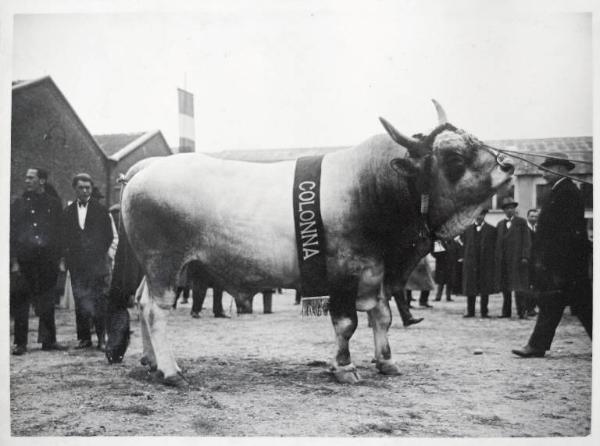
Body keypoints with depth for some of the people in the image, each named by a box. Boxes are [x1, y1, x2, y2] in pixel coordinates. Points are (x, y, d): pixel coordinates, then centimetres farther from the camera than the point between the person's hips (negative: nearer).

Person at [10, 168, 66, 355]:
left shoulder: (53, 204, 9)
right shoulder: (18, 204, 7)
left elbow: (59, 232, 9)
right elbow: (12, 234, 4)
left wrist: (58, 258, 1)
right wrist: (14, 261, -5)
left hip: (47, 260, 1)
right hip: (24, 260, 0)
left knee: (47, 303, 6)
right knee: (21, 303, 1)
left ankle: (48, 340, 15)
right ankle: (20, 343, 7)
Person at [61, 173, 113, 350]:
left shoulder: (101, 210, 5)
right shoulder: (68, 212, 12)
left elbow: (109, 236, 5)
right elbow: (65, 237, 12)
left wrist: (101, 253, -1)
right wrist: (68, 256, 2)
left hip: (97, 263, -3)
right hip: (76, 264, 3)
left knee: (99, 301, -5)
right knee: (80, 302, 4)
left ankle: (102, 338, -2)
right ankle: (84, 337, 10)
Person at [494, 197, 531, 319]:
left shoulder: (521, 222, 2)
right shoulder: (500, 224, 15)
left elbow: (526, 241, -3)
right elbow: (498, 242, 14)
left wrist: (525, 256, -12)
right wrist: (497, 258, 6)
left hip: (517, 259, -5)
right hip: (503, 261, 5)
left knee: (519, 287, -6)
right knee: (505, 287, 8)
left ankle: (521, 312, -3)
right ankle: (506, 311, 15)